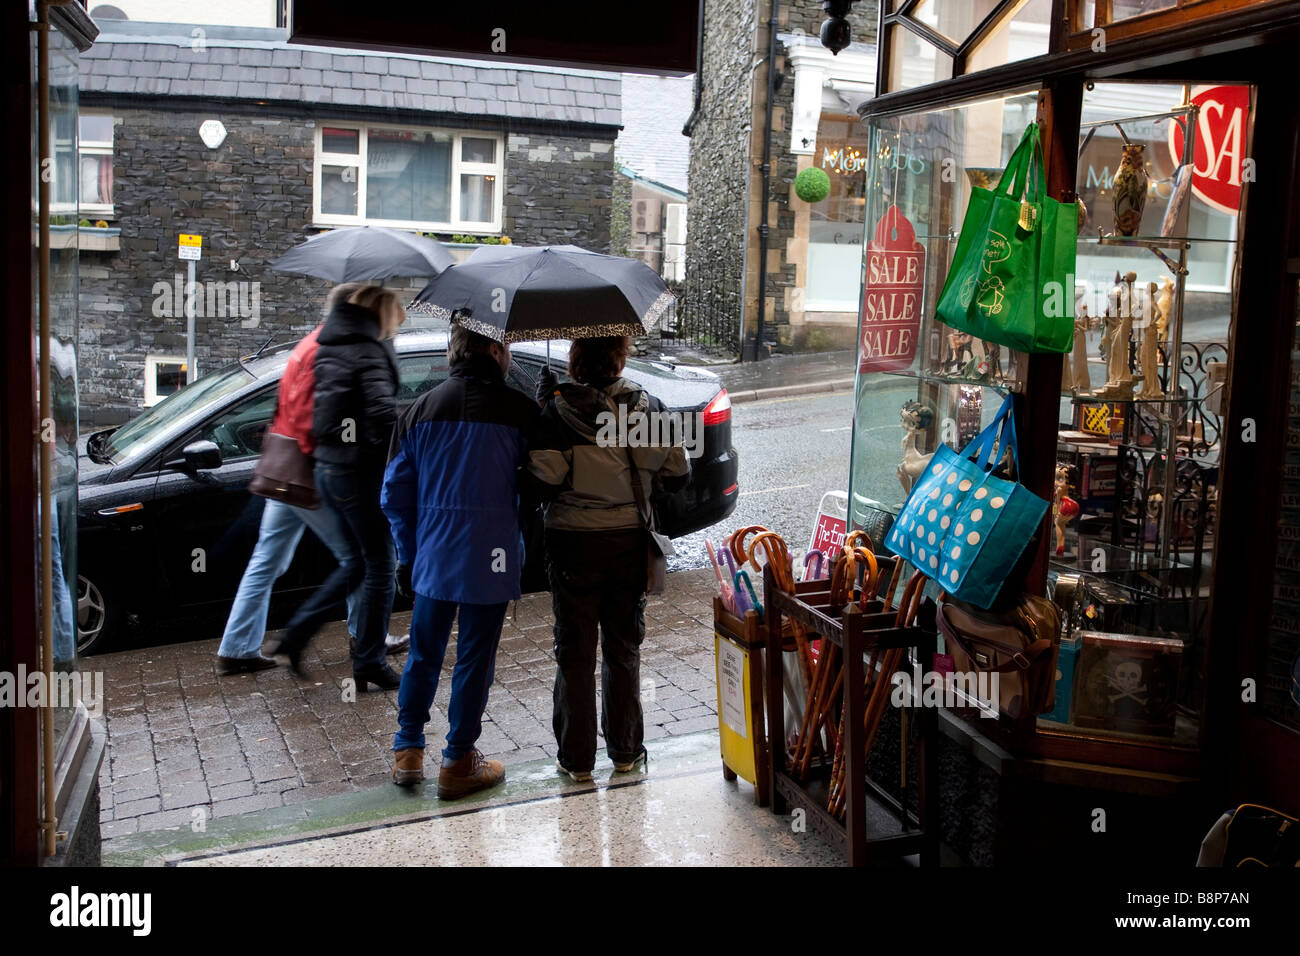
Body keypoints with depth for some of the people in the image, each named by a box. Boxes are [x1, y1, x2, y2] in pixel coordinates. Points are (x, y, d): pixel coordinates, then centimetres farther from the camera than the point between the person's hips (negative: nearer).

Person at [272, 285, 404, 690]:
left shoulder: (329, 346, 12)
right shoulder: (368, 352, -15)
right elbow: (382, 412, -27)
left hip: (328, 466, 9)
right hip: (359, 471, -9)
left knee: (357, 561, 21)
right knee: (379, 566, 3)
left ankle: (296, 635, 20)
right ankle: (369, 664, 11)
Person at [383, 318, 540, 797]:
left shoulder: (421, 409, 3)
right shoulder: (519, 411, -9)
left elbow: (396, 492, 7)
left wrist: (408, 553, 16)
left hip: (432, 557, 4)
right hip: (491, 560, -4)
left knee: (423, 654, 18)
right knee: (475, 659, 7)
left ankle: (407, 752, 26)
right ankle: (458, 762, 17)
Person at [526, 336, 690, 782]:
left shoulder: (556, 410, -14)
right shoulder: (648, 406, -5)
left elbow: (544, 484, -19)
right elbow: (678, 475, -1)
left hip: (573, 544, -2)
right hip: (630, 541, 2)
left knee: (574, 650, 9)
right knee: (624, 646, 16)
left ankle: (577, 758, 16)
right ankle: (625, 750, 25)